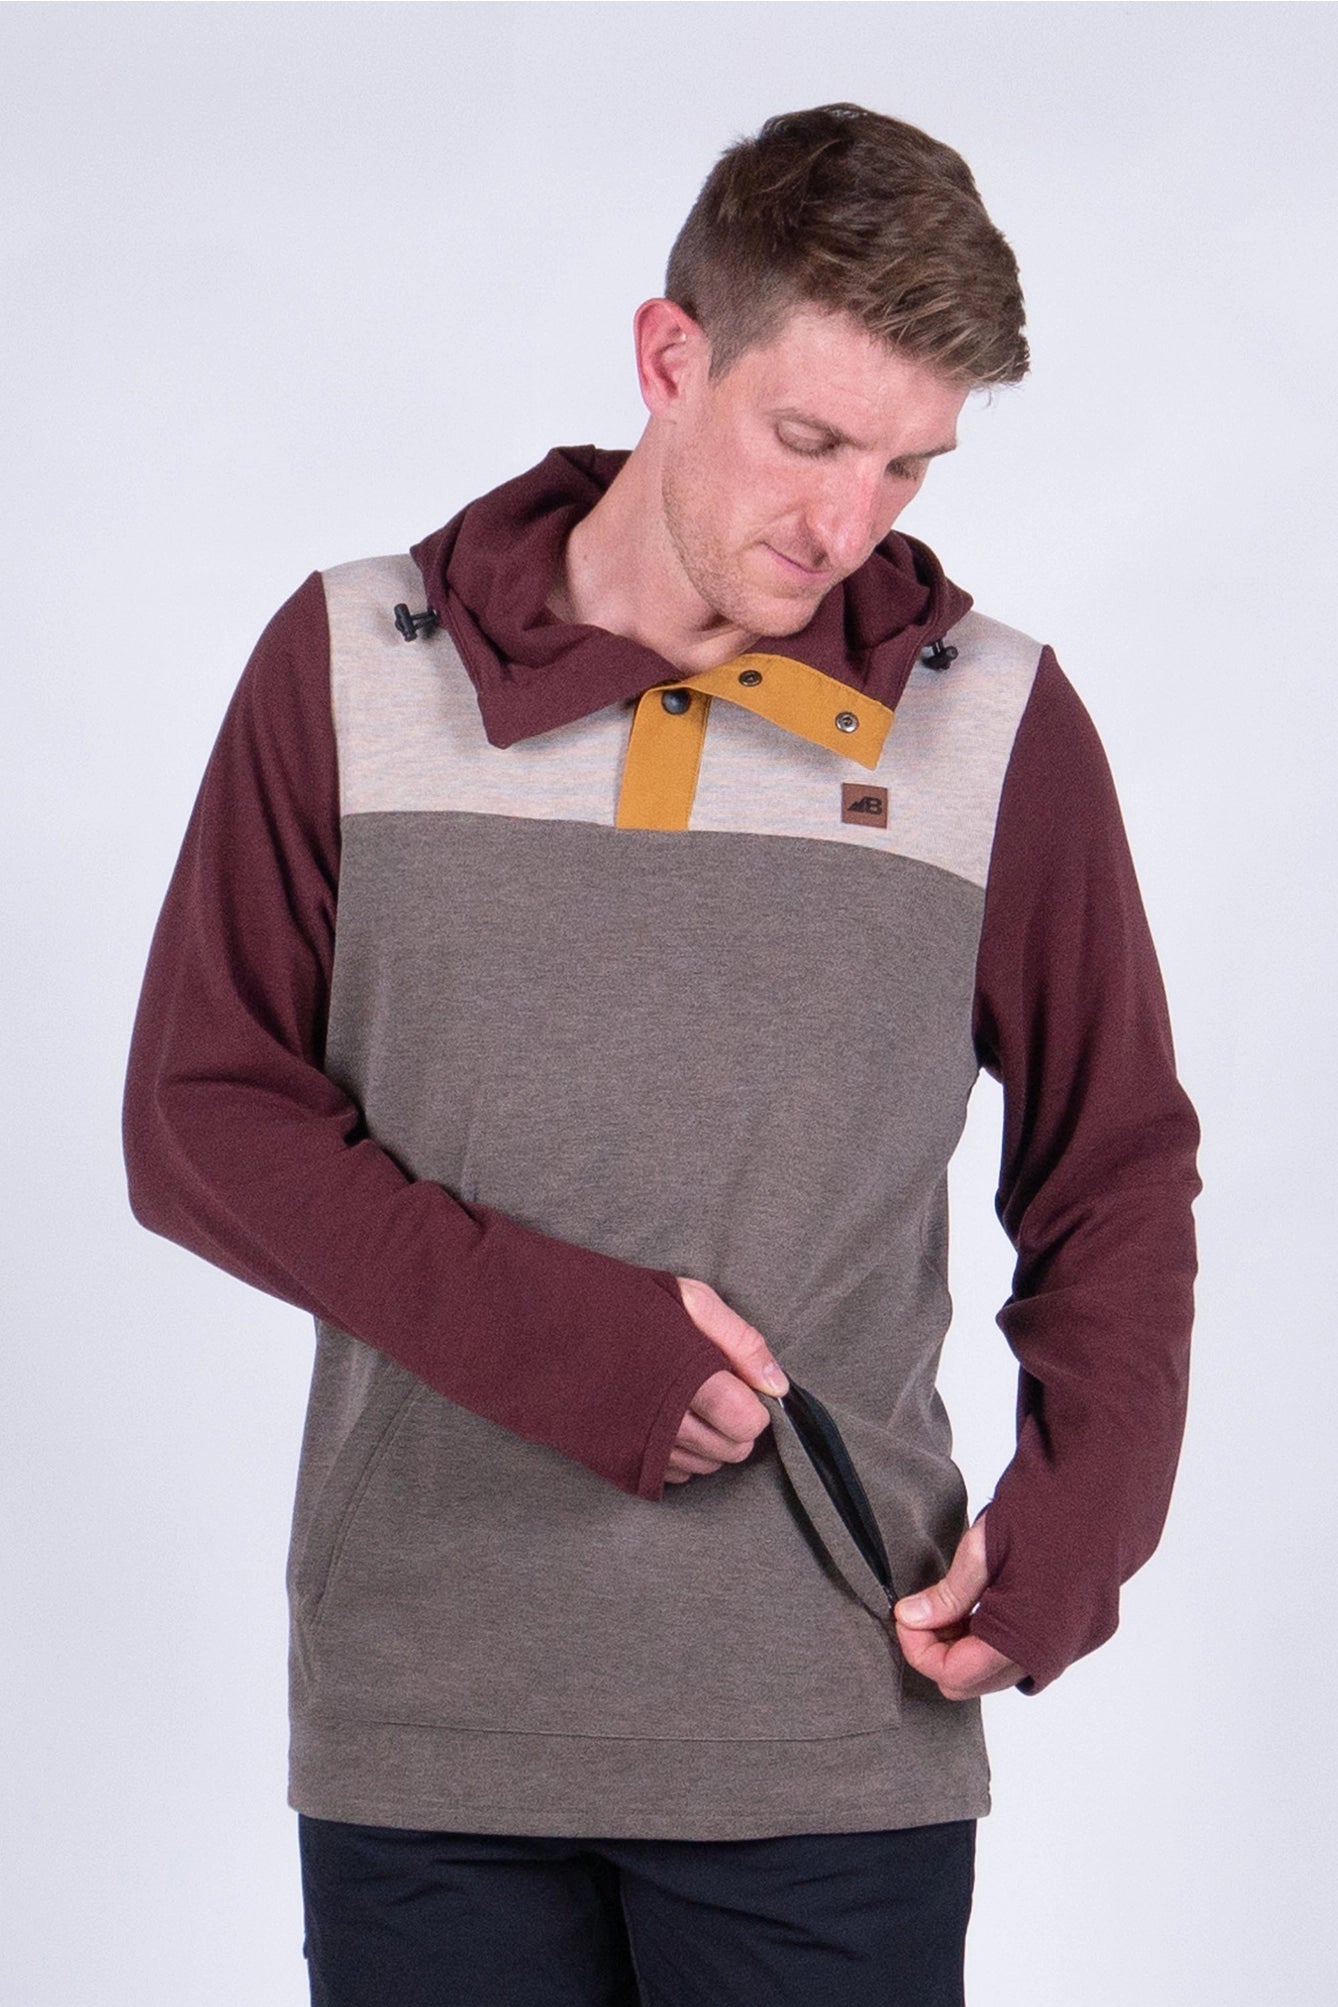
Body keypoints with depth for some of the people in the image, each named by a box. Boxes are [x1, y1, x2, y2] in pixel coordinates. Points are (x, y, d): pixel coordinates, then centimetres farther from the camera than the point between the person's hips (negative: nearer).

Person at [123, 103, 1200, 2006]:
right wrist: (558, 1335, -12)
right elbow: (203, 1110, 1)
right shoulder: (353, 669, 3)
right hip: (422, 1723, 0)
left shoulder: (997, 723, 4)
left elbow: (1116, 1173, 11)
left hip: (838, 1731, 0)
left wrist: (1068, 1529, -4)